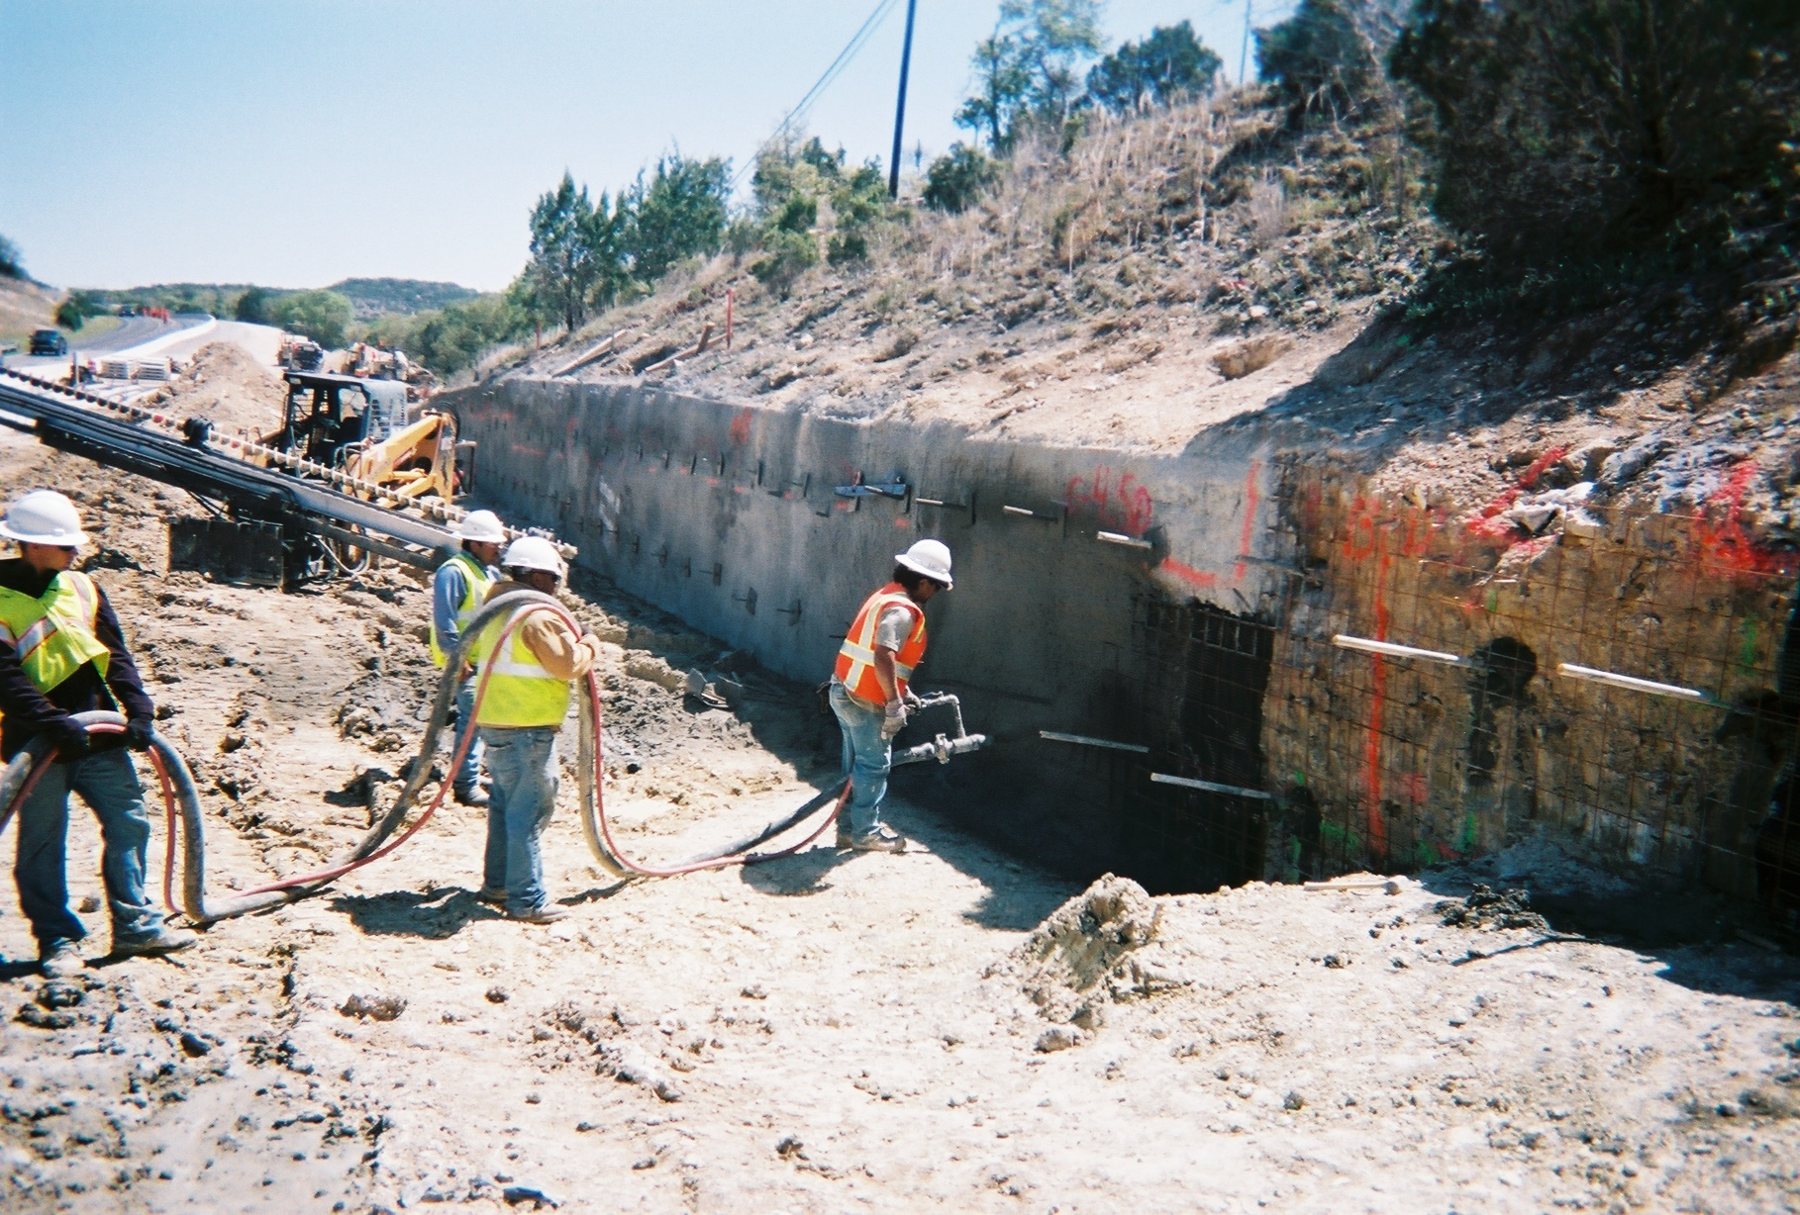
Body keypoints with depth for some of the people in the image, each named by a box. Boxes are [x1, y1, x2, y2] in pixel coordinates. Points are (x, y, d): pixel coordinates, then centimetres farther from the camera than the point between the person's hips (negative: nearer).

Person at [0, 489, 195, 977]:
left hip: (99, 738, 5)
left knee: (129, 823, 5)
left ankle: (135, 926, 16)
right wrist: (54, 724, -25)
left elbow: (115, 655, 7)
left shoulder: (82, 587, 7)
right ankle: (57, 941, 17)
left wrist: (138, 711, -4)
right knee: (42, 846, 5)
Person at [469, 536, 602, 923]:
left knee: (504, 805, 19)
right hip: (527, 730, -10)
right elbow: (569, 664, -19)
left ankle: (496, 883, 28)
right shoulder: (538, 616, -16)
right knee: (528, 811, -4)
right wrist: (590, 645, 1)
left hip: (496, 721, 10)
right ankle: (527, 900, -1)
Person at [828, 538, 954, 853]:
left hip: (846, 690, 10)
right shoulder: (902, 610, -18)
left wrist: (900, 692, 23)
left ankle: (850, 827, 24)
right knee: (874, 765, 1)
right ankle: (866, 832, 9)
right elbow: (883, 657, -30)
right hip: (865, 700, -10)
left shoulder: (886, 595, 13)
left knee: (857, 764, 16)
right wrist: (894, 703, -25)